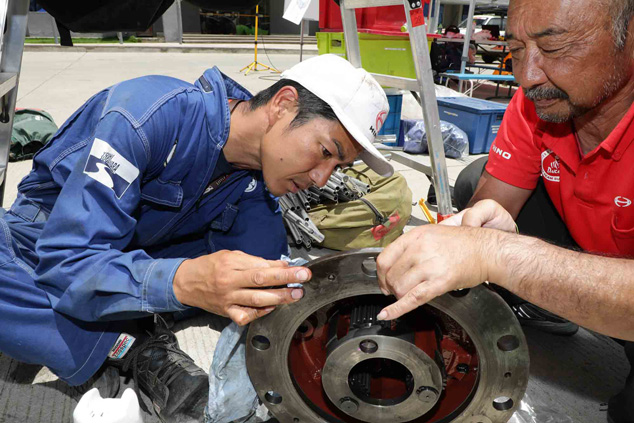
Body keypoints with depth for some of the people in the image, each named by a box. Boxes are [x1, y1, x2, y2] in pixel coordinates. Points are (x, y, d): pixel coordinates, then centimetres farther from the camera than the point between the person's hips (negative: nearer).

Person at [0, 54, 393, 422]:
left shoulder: (257, 183, -13)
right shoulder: (152, 114, -33)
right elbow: (66, 263, -37)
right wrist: (181, 281, -54)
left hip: (137, 251, 5)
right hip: (42, 246, -4)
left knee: (267, 240, -16)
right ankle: (128, 347, -24)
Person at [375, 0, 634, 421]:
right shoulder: (538, 100, -16)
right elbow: (489, 196, -15)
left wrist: (498, 252, -55)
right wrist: (484, 233, -37)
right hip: (585, 253, 5)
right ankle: (552, 307, 8)